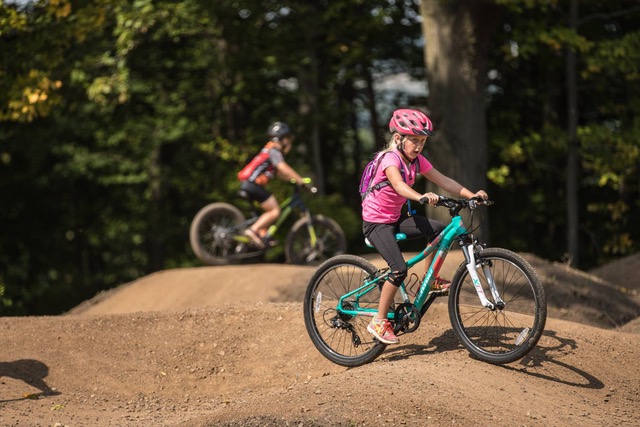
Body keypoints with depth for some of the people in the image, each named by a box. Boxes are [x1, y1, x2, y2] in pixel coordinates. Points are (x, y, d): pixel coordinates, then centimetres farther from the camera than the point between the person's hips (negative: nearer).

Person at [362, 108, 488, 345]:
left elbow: (443, 181, -4)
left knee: (439, 229, -11)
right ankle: (379, 321, -9)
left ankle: (431, 280, 7)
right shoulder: (391, 159, -23)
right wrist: (422, 197, -60)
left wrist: (471, 195, -17)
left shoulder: (417, 161, 0)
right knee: (399, 269, -21)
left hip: (395, 218, 8)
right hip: (376, 222, -8)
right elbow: (398, 185, -42)